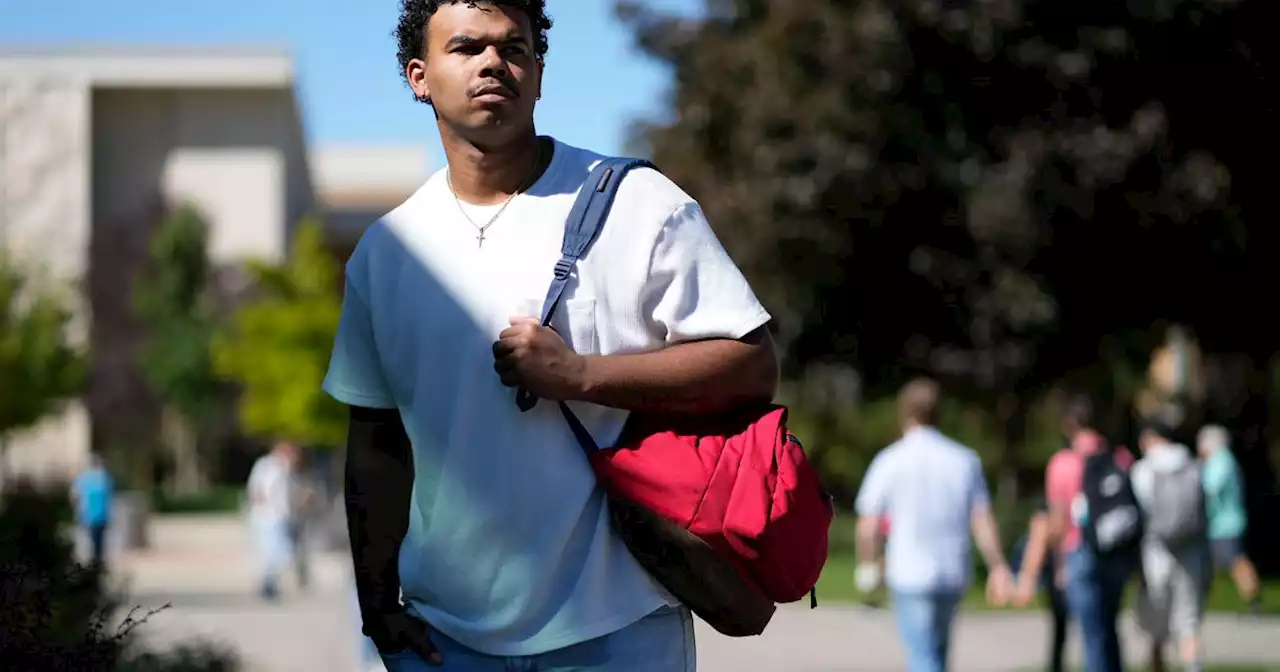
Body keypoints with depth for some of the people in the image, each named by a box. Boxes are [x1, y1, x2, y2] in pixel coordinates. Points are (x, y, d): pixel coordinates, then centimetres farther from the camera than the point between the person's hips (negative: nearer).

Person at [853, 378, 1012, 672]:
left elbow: (868, 526, -8)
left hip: (909, 574, -4)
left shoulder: (889, 462, -8)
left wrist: (867, 566, 7)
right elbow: (983, 522, -4)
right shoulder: (965, 460, 0)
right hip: (953, 575, 4)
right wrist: (998, 568, 2)